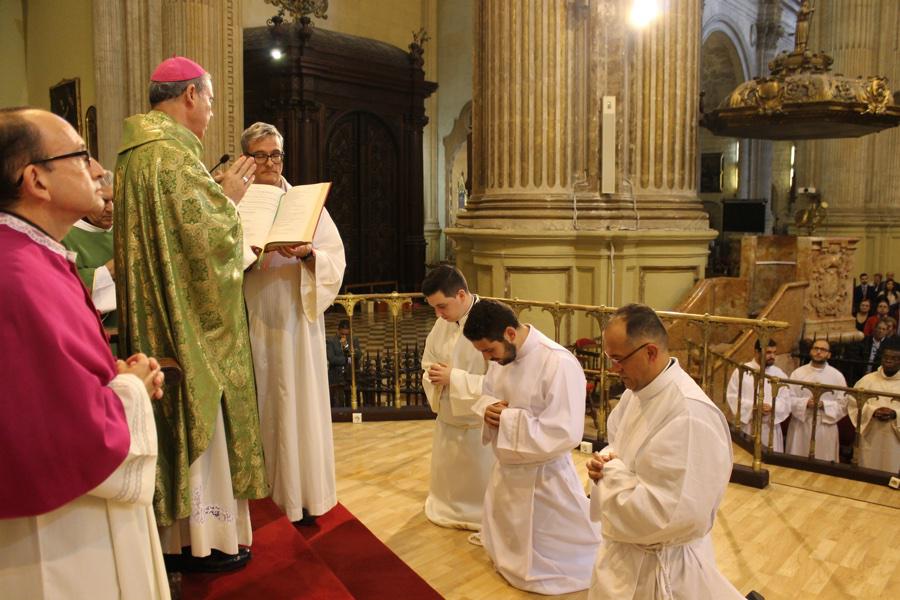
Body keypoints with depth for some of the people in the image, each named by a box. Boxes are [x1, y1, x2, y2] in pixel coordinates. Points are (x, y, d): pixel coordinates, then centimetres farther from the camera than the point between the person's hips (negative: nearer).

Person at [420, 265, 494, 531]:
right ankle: (447, 511, 47)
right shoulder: (443, 322, -2)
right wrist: (435, 376, -13)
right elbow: (428, 362, 10)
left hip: (480, 422, -6)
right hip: (447, 418, 7)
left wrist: (453, 378, -25)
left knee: (481, 480, 13)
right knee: (446, 474, 23)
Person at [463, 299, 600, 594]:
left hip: (542, 478, -7)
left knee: (547, 565, 13)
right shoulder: (501, 355, -4)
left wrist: (507, 420, -27)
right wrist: (488, 409, -12)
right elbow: (486, 394, 12)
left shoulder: (559, 363, -30)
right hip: (506, 470, 8)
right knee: (507, 542, 30)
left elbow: (564, 434, -32)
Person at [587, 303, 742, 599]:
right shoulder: (638, 390, 0)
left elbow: (675, 515, -31)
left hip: (663, 564, -8)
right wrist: (605, 461, -6)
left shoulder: (690, 414, -29)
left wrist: (613, 473, -22)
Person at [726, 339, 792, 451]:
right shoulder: (741, 371, -1)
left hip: (770, 428, 2)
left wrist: (772, 408, -17)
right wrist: (753, 406, -17)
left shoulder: (780, 374, 7)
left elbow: (786, 401, 2)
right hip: (746, 427, -2)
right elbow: (732, 396, -4)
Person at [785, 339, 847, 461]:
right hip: (800, 426, 0)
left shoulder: (837, 376, 2)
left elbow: (843, 404, -2)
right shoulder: (798, 373, 2)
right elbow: (788, 399, -3)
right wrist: (805, 403, -19)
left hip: (825, 428, 0)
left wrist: (824, 404, -16)